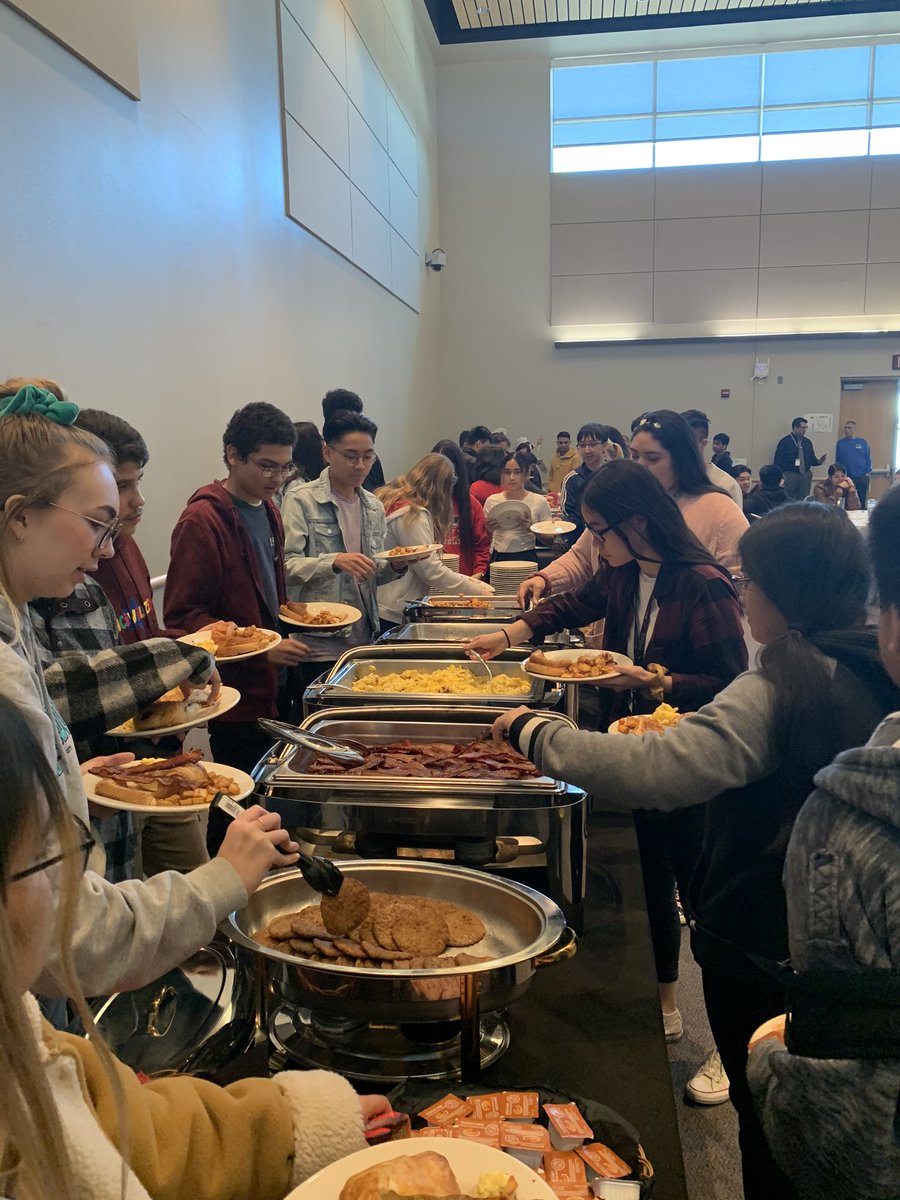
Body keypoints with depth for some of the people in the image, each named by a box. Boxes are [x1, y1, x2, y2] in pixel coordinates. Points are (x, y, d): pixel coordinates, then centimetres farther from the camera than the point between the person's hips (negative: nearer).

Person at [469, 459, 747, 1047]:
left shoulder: (703, 585, -21)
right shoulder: (625, 575, 2)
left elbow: (731, 684, -19)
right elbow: (578, 603, 21)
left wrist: (656, 683, -26)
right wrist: (512, 632, 13)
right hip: (637, 754, 8)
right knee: (650, 877, 20)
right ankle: (663, 1000, 40)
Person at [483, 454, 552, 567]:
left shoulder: (539, 501, 2)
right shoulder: (491, 501, 8)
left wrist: (533, 528, -12)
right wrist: (488, 530, -4)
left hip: (527, 557, -2)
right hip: (498, 558, 2)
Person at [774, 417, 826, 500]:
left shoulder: (807, 442, 12)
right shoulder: (785, 441, -3)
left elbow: (811, 459, 17)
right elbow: (778, 460, -6)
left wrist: (818, 462, -4)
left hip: (805, 475, 5)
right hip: (789, 475, -5)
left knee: (803, 500, 4)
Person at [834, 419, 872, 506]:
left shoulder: (863, 442, 2)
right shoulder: (840, 443, 2)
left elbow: (868, 458, 3)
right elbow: (837, 460, 5)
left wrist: (868, 472, -5)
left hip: (862, 477, 0)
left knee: (862, 500, 4)